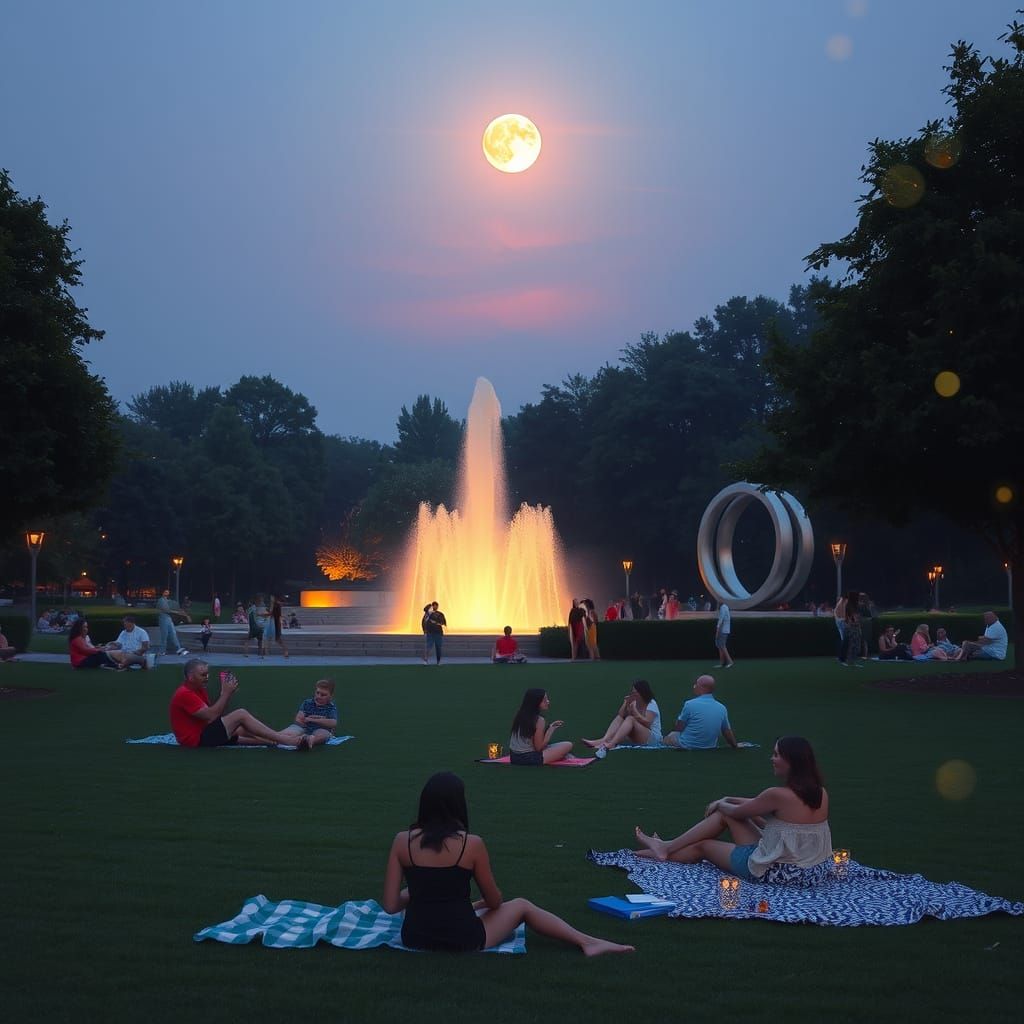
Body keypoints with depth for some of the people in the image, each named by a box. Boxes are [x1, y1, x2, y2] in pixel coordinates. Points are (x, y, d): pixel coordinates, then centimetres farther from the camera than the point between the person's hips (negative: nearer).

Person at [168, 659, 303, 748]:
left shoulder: (199, 690, 15)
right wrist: (225, 693, -18)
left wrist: (227, 694, -3)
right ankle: (285, 740, -16)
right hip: (196, 739, -10)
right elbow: (211, 716, -24)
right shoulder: (184, 694, -18)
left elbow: (217, 714, 11)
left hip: (203, 733, 10)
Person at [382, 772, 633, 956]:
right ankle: (588, 941, 20)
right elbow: (495, 901, 3)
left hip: (414, 938, 3)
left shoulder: (403, 841, -6)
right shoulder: (472, 844, -11)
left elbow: (390, 905, -5)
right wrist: (479, 903, 27)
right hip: (462, 940, -2)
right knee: (521, 906, 22)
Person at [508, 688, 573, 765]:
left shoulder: (520, 716, 8)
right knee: (568, 745, -7)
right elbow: (539, 747, -12)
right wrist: (551, 730, -4)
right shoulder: (539, 720, -14)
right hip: (528, 758, -8)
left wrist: (549, 727, 13)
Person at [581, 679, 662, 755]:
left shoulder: (651, 704, -7)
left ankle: (610, 744, -47)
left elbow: (647, 723, -21)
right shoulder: (633, 702, 11)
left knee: (630, 719, -28)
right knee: (619, 718, -11)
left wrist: (634, 710, -23)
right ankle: (605, 740, -35)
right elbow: (620, 716, 2)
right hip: (635, 738, 6)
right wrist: (626, 704, -11)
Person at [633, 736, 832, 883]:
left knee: (703, 845, 15)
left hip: (769, 871, -7)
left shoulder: (779, 795, -24)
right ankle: (666, 848, 25)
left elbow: (738, 812, -6)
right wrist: (727, 801, 20)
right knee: (725, 814, 15)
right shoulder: (821, 794, -1)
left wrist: (719, 804, 15)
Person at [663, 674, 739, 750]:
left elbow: (678, 728, -9)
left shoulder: (690, 704, -19)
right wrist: (735, 746, 18)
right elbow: (728, 733, 3)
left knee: (669, 737, 23)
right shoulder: (722, 708, -6)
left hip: (688, 746, -5)